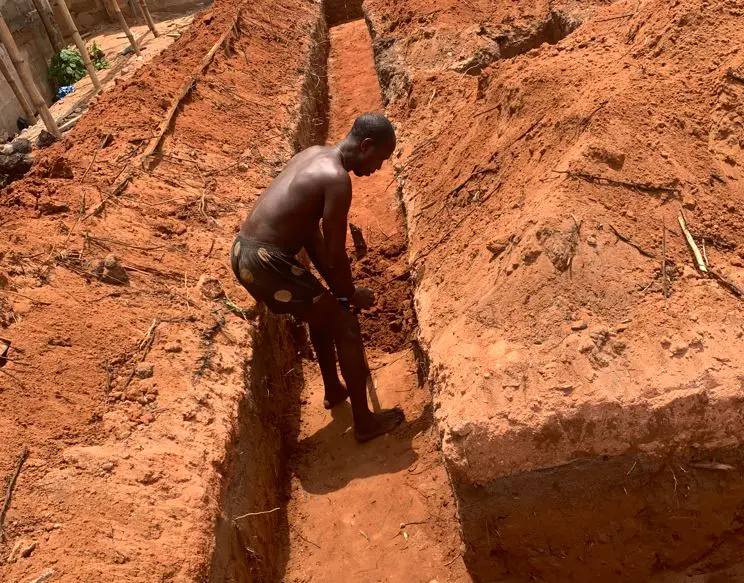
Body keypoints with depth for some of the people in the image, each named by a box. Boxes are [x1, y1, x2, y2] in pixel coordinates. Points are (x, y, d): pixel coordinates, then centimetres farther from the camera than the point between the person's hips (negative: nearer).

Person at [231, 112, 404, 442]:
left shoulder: (314, 154, 12)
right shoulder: (337, 179, -17)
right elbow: (335, 256, -13)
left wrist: (334, 287, 19)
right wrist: (351, 295, 6)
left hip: (243, 252, 10)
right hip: (266, 263, -10)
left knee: (323, 308, 28)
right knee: (345, 326, 5)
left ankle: (333, 390, 46)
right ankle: (365, 422, 20)